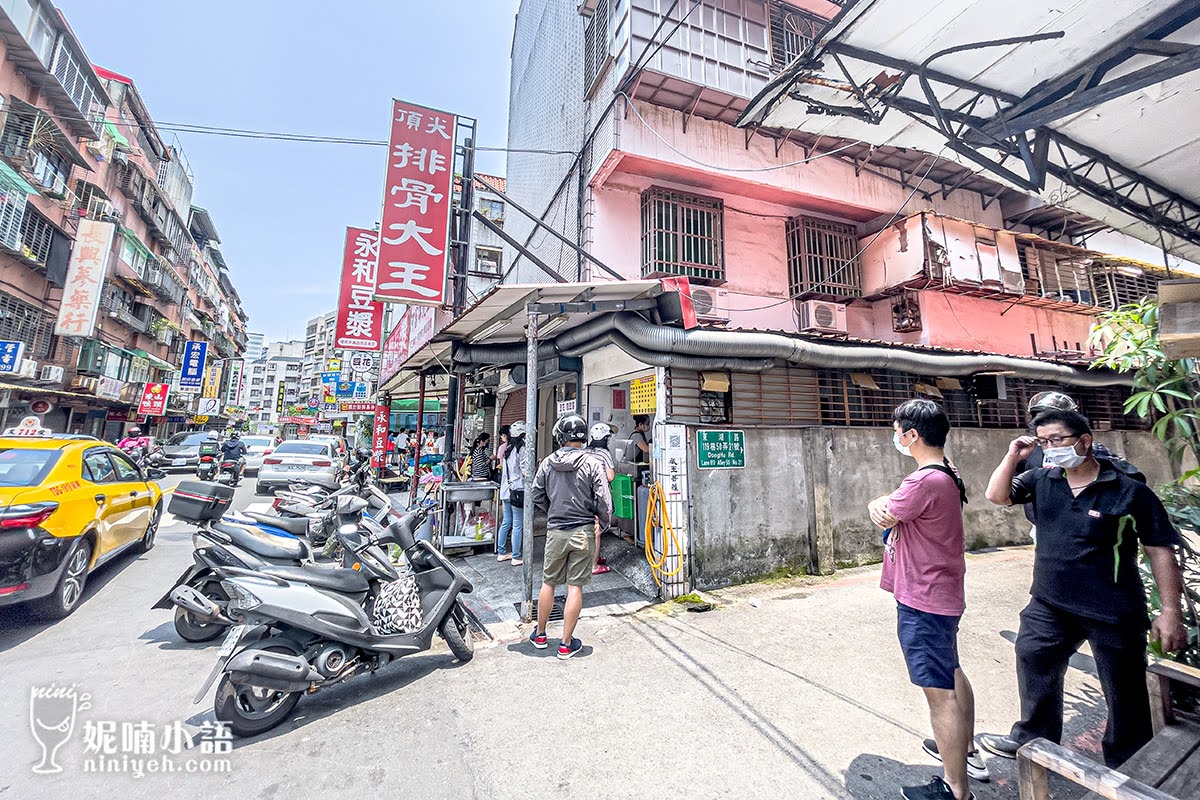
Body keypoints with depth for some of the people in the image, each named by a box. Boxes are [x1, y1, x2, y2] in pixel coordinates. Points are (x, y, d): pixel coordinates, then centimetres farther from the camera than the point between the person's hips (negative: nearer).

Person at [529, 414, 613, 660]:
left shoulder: (547, 463, -3)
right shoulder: (593, 464, -11)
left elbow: (537, 496, 4)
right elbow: (603, 500, -12)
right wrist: (605, 522, 6)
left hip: (555, 531, 2)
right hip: (583, 532, -2)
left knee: (548, 583, 17)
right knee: (575, 587, 7)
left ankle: (540, 635, 34)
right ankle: (566, 644, 18)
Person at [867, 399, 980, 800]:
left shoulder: (924, 481, -27)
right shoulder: (947, 475, 7)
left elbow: (882, 512, -15)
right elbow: (883, 509, 6)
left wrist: (880, 505, 4)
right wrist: (882, 508, -14)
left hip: (922, 602, -11)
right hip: (941, 594, 11)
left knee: (939, 691, 2)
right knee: (951, 674, 26)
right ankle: (966, 753, 45)